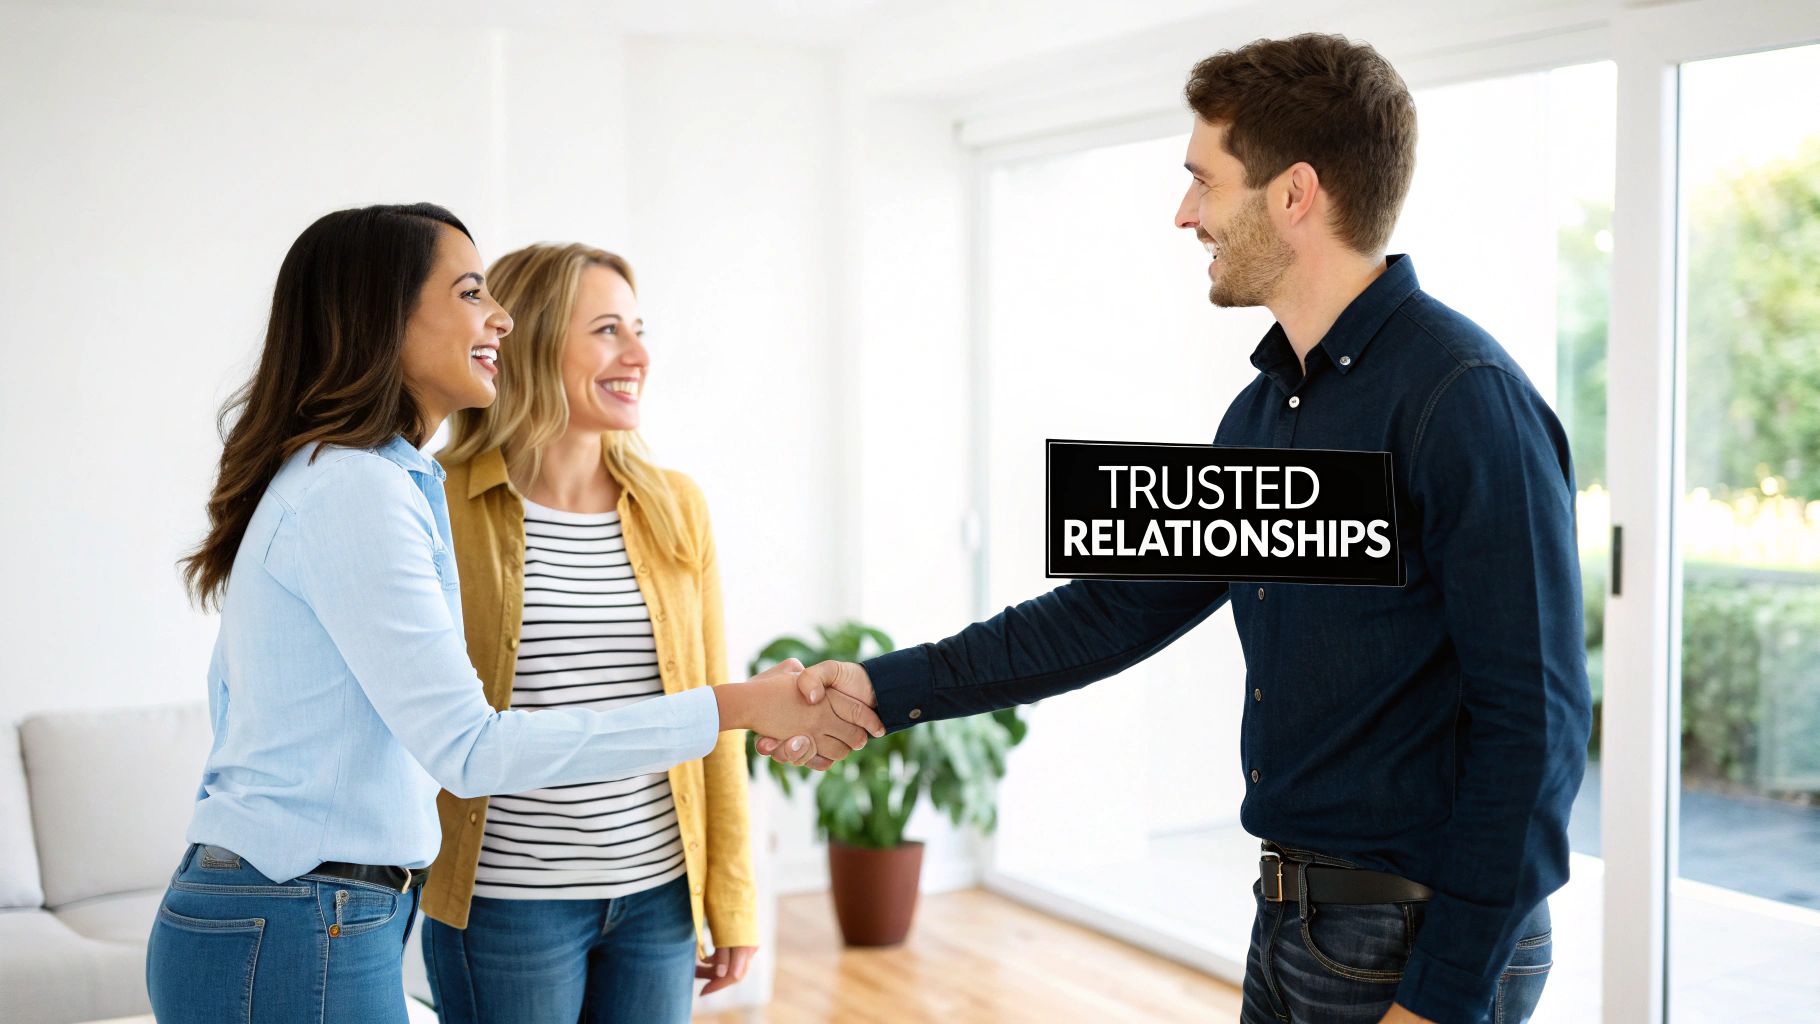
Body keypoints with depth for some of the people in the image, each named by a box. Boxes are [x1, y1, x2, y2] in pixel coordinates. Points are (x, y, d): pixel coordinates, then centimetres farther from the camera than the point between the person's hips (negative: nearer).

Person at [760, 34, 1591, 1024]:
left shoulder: (1463, 397, -19)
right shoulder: (1263, 412, 9)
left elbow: (1535, 721, -20)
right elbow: (1123, 604, 14)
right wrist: (887, 687, 11)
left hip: (1420, 942, -8)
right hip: (1291, 916, 8)